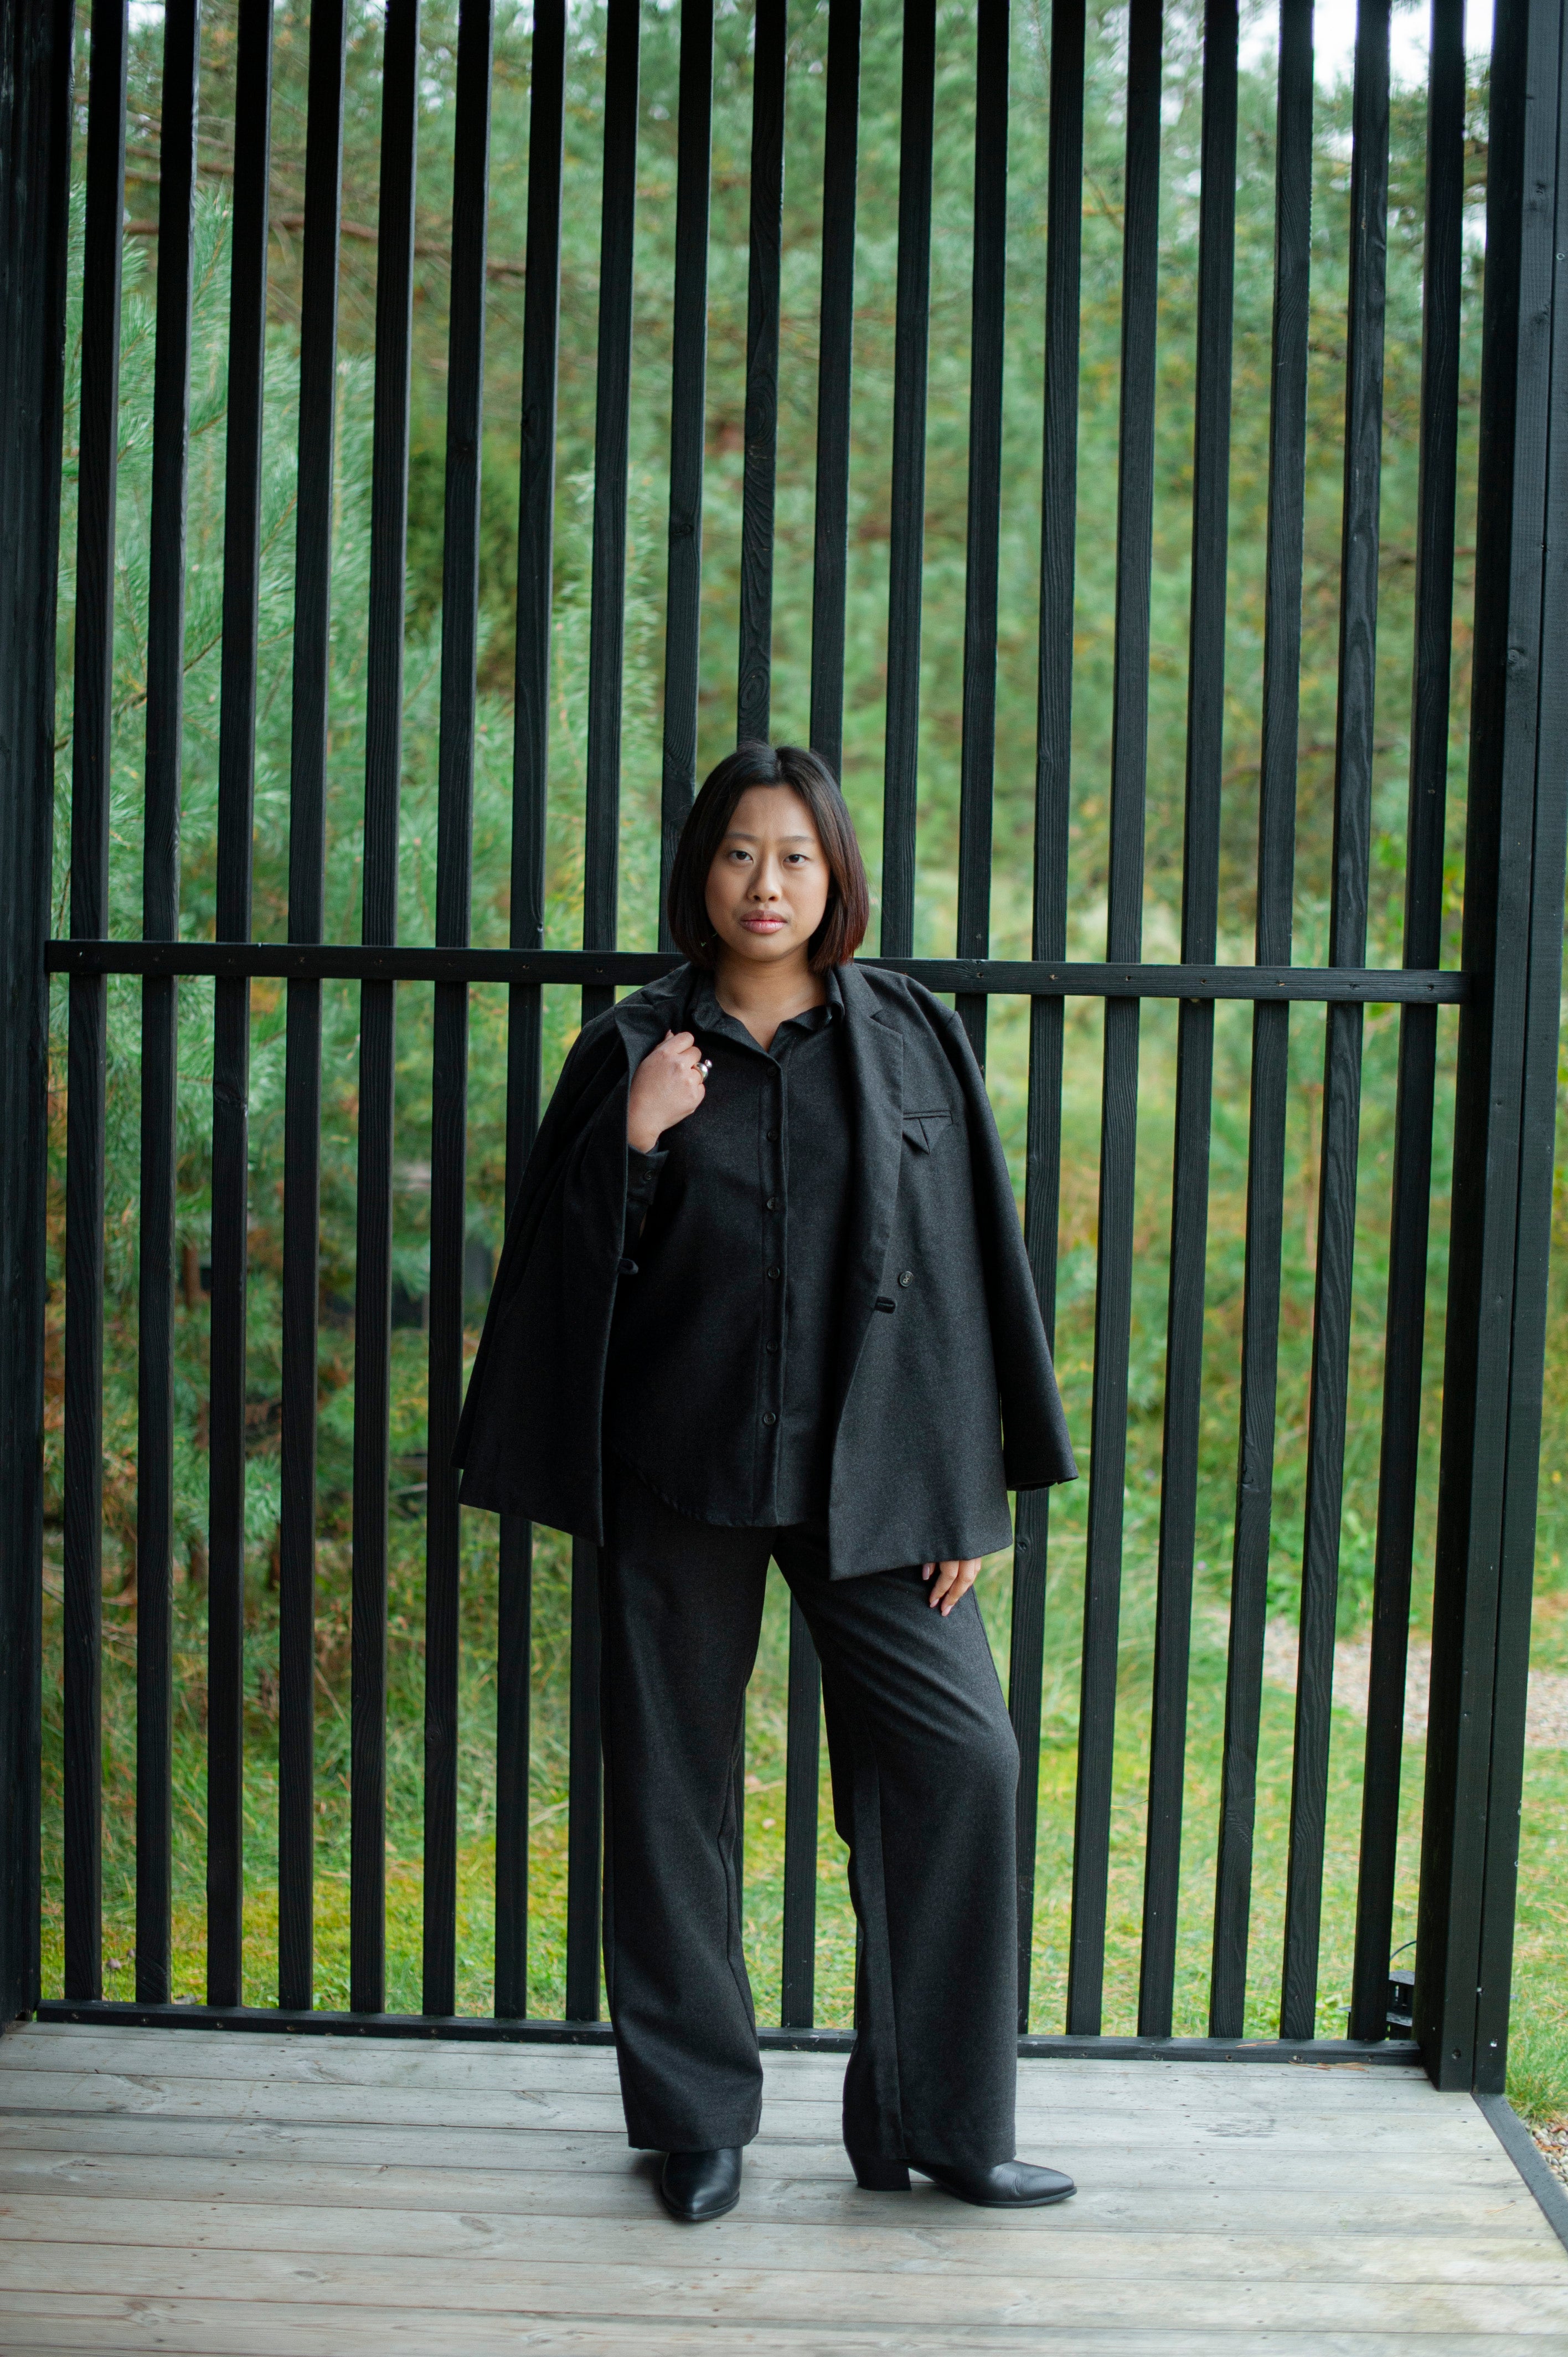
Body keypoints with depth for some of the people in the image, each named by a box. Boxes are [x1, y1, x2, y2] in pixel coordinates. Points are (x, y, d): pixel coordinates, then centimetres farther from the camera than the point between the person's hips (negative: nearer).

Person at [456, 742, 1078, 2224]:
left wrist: (968, 1488, -1)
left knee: (957, 1756, -6)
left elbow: (965, 1266, 3)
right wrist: (630, 1142, -16)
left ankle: (940, 2118, 9)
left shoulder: (912, 1040, 4)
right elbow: (566, 1264, 2)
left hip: (866, 1471, 0)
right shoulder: (633, 1051, 3)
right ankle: (697, 2120, 20)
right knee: (674, 1776, 5)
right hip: (680, 1470, 0)